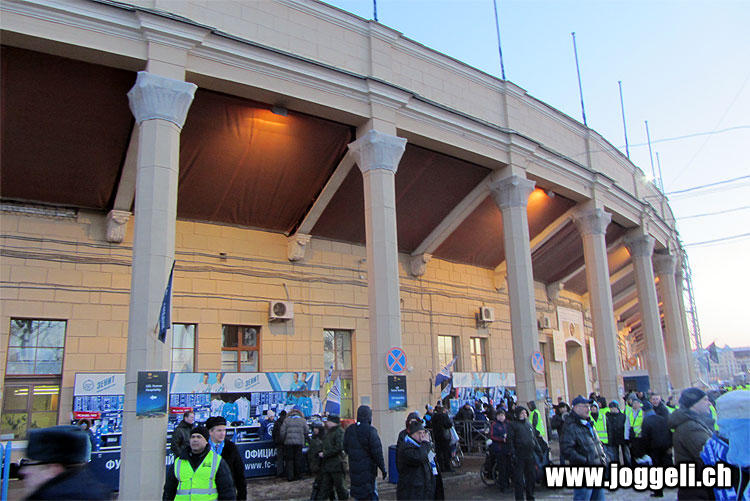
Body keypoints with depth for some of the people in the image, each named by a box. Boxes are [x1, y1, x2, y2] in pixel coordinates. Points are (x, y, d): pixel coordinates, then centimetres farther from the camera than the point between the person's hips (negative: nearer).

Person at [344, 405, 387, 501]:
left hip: (354, 468, 5)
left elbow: (346, 449, 13)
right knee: (371, 493, 3)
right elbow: (377, 451, -14)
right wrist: (383, 468, -7)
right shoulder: (370, 430, -15)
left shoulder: (349, 430, 3)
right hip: (367, 468, -5)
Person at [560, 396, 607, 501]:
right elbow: (566, 448, -22)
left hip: (598, 468, 9)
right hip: (584, 472, -9)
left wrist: (603, 456, 13)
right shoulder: (570, 426, -14)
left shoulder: (588, 424, 16)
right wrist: (584, 461, -24)